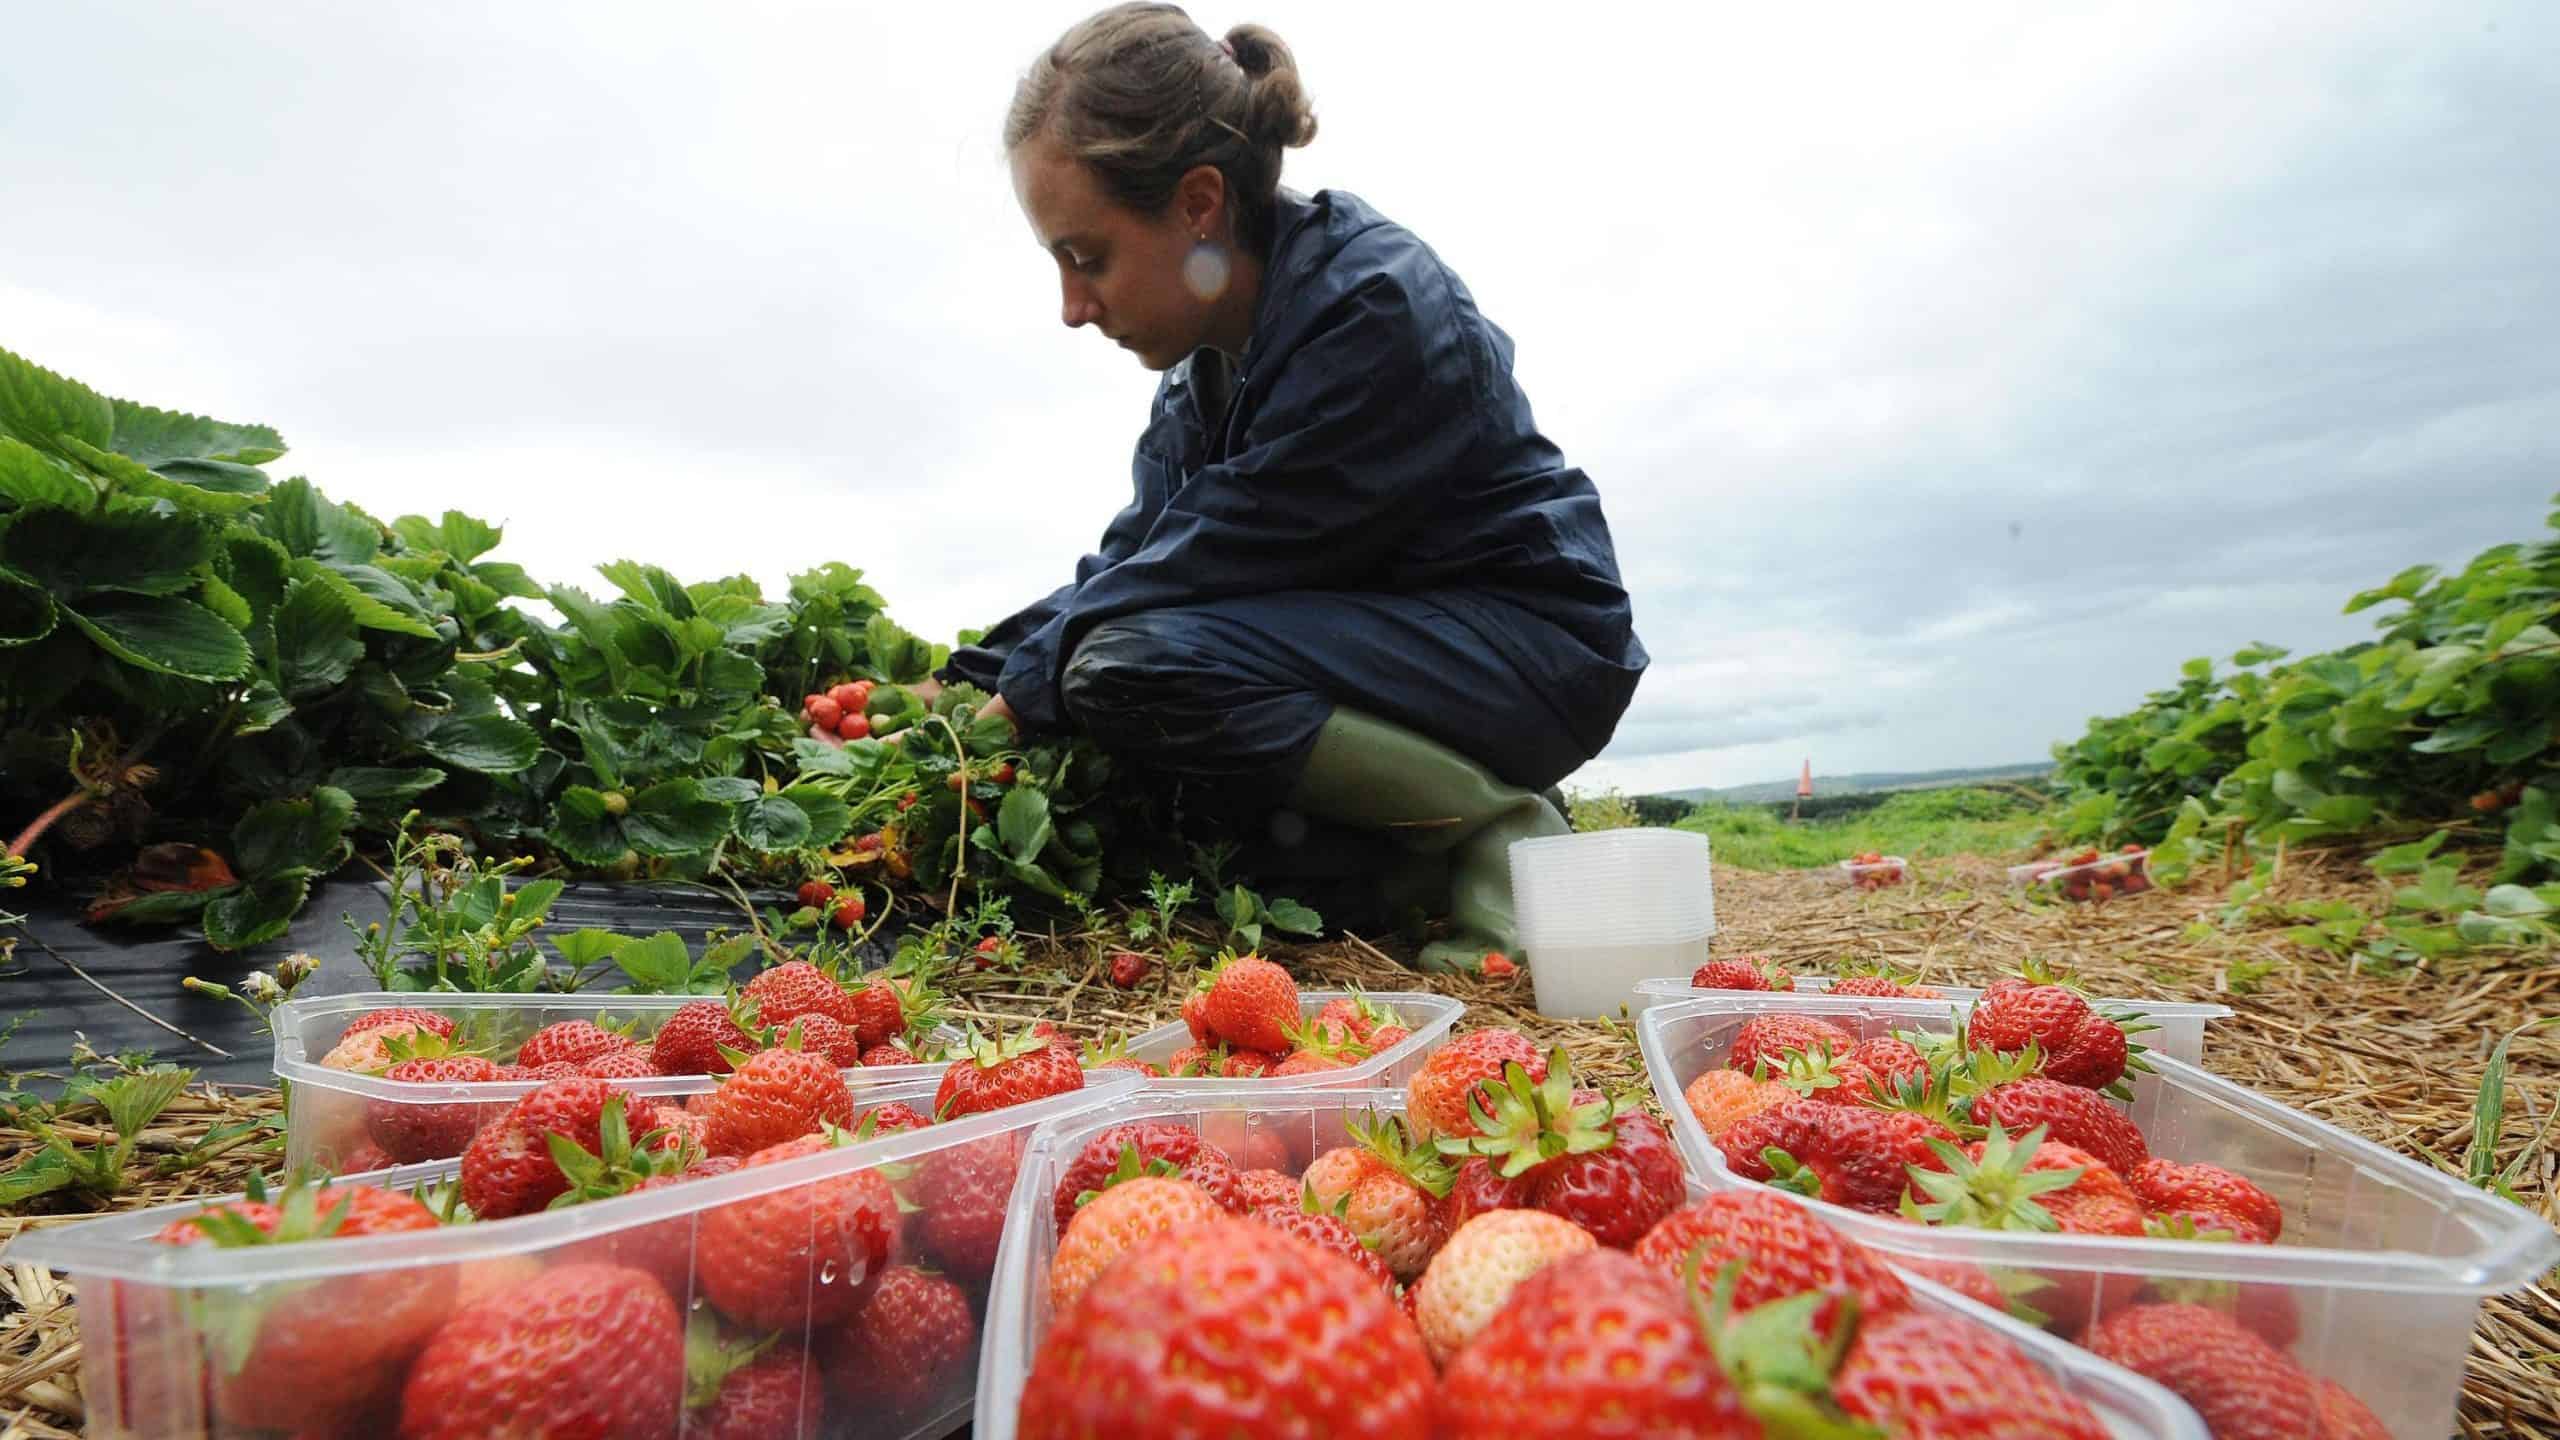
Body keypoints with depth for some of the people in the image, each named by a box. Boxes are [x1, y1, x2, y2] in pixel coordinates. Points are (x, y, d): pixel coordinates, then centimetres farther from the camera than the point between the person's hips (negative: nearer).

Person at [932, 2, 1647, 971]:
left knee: (1128, 670, -26)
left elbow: (1221, 554, -22)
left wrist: (1026, 684, -14)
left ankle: (1496, 835, -13)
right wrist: (984, 671, -4)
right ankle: (1408, 869, 1)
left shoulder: (1376, 308, -21)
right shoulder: (1208, 349, 5)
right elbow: (1136, 552, 6)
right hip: (1376, 637, 9)